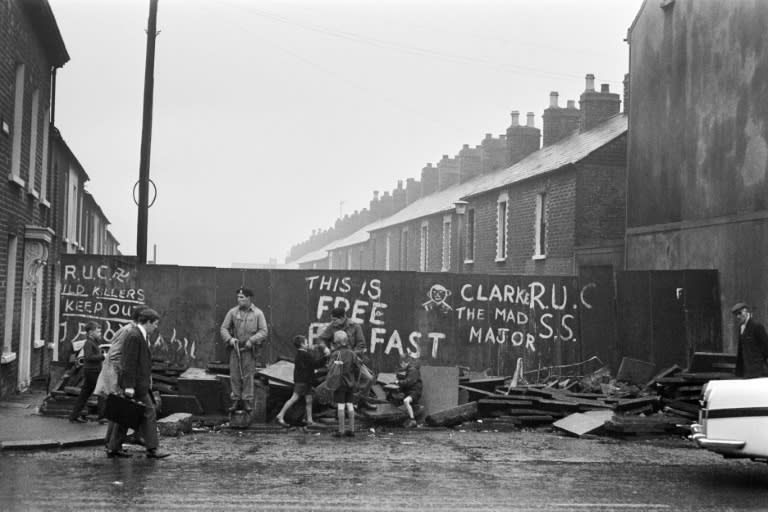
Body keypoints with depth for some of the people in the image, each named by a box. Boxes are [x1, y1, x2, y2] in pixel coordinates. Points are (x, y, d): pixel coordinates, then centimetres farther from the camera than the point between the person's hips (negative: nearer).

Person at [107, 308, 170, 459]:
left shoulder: (143, 336, 15)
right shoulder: (134, 336, -17)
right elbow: (129, 363, -20)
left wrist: (148, 382, 22)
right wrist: (129, 386, -22)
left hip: (140, 383, 10)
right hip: (135, 383, -10)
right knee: (149, 413, -6)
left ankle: (114, 448, 15)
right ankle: (152, 449, -1)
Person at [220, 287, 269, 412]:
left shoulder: (257, 313, -1)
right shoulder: (232, 312, 4)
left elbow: (263, 331, -3)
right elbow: (224, 328, 6)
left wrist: (252, 340, -15)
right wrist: (229, 339, -12)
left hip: (249, 349, -2)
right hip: (235, 348, 2)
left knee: (248, 375, -1)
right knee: (234, 375, 2)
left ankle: (247, 401, 8)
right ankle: (235, 400, 10)